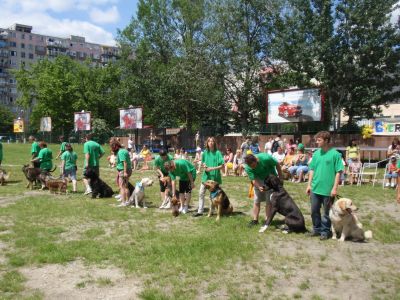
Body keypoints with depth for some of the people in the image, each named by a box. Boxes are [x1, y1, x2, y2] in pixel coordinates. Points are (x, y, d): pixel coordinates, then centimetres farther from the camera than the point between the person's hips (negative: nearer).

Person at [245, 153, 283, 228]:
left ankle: (267, 220, 3)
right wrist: (259, 187, -45)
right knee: (256, 200, 0)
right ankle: (255, 220, 9)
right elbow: (253, 179, -24)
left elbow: (277, 165, -18)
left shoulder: (265, 158, -34)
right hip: (259, 181, 2)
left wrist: (280, 178, -10)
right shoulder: (248, 168, -25)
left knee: (269, 200, -5)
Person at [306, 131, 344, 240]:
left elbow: (338, 172, -10)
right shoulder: (316, 153, 5)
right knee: (314, 210, 14)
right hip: (315, 188, 5)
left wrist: (335, 188, -13)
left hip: (328, 189, -5)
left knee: (326, 212, 9)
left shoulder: (335, 154, -10)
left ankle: (325, 231, 24)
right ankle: (316, 229, 31)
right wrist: (309, 185, 7)